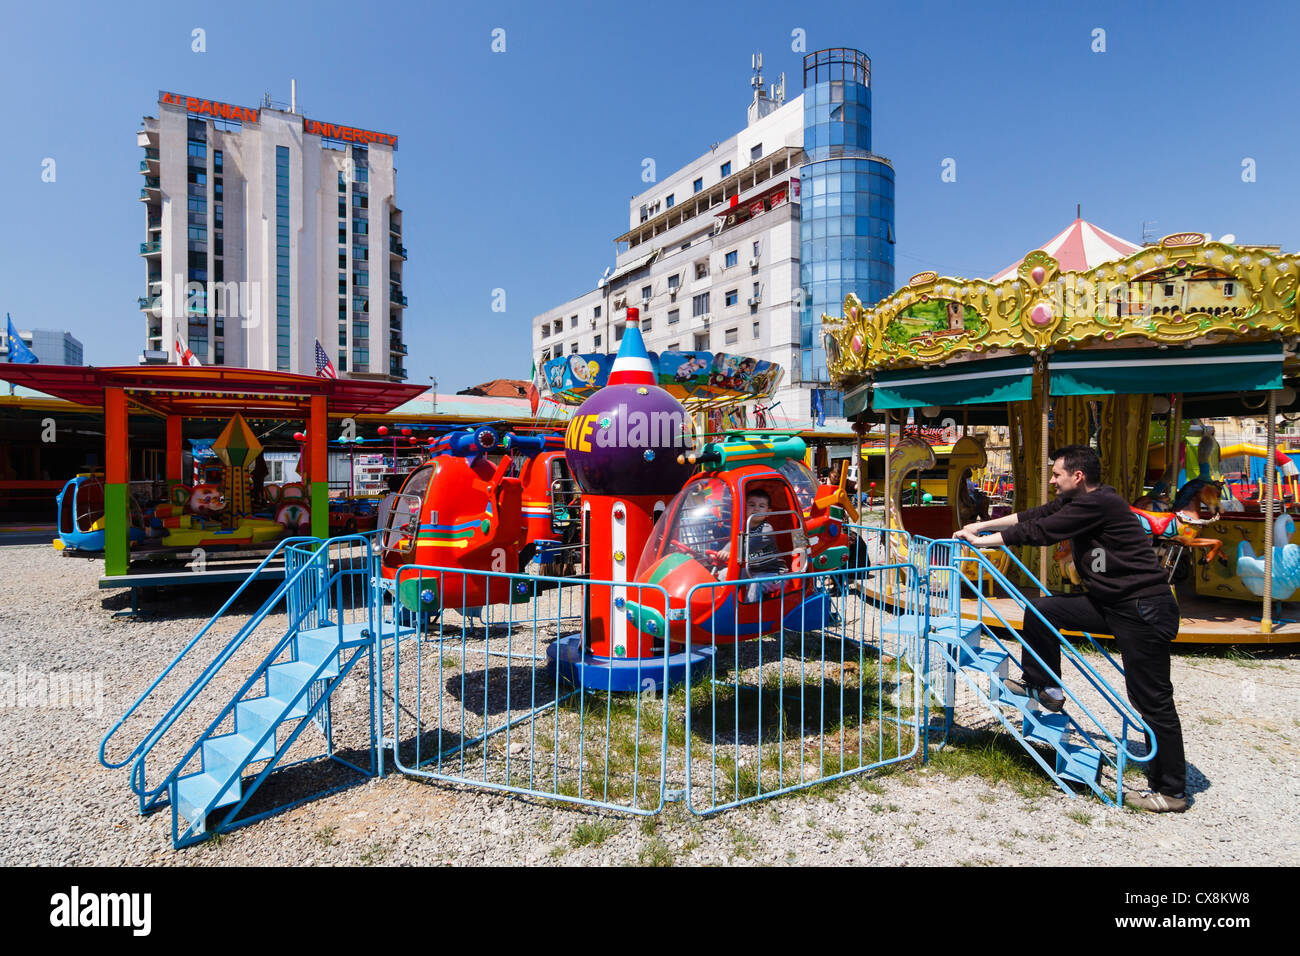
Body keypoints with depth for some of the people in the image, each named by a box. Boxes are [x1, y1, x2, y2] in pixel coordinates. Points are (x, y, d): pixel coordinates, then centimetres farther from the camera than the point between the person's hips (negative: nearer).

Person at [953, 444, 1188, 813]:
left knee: (1152, 701, -1)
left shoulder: (1098, 502, -21)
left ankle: (1171, 792, 13)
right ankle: (1042, 687, 19)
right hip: (1110, 603, 10)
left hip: (1144, 610, -9)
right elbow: (1035, 516, 14)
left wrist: (981, 541, -12)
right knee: (1040, 610, 6)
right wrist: (983, 525, 11)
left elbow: (1039, 531, -20)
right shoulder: (1076, 501, 7)